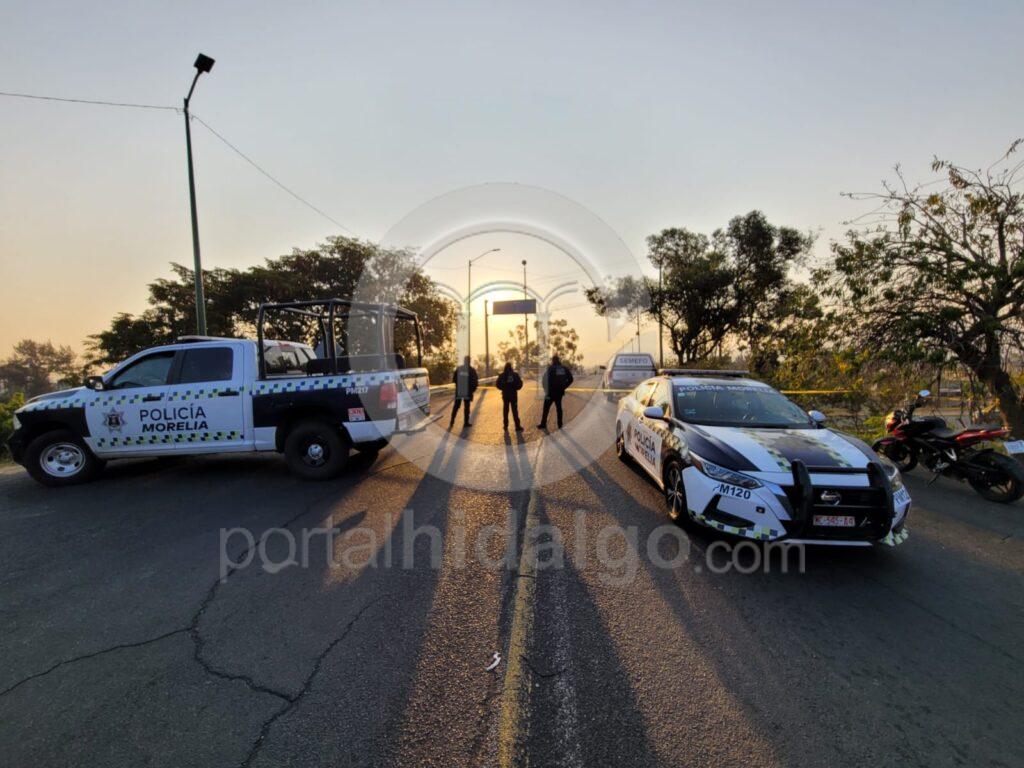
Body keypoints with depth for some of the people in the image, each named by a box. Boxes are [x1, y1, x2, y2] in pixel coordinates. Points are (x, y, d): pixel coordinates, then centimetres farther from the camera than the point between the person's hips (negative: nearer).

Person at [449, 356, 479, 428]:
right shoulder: (472, 370, -7)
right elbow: (475, 382, -7)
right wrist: (472, 389, 7)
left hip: (459, 391, 2)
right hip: (468, 392, -2)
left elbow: (454, 379, 1)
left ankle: (452, 422, 9)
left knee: (456, 406, 12)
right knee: (466, 407, 6)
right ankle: (466, 423, 8)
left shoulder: (458, 369, -1)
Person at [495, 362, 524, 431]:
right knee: (515, 410, 4)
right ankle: (517, 426, 3)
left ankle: (506, 426, 13)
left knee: (505, 410, 12)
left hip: (505, 395, 1)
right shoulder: (515, 375, -8)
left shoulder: (501, 375, -5)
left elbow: (498, 384, -4)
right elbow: (520, 384, -9)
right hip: (513, 395, -1)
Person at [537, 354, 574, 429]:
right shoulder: (564, 368, 4)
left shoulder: (551, 368, -11)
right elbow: (570, 379, 4)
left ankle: (543, 424, 6)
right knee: (559, 407, 15)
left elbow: (549, 381, -17)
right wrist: (563, 387, 11)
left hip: (551, 392, -4)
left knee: (546, 408, 4)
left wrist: (548, 393, -15)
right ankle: (560, 424, 16)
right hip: (560, 392, 4)